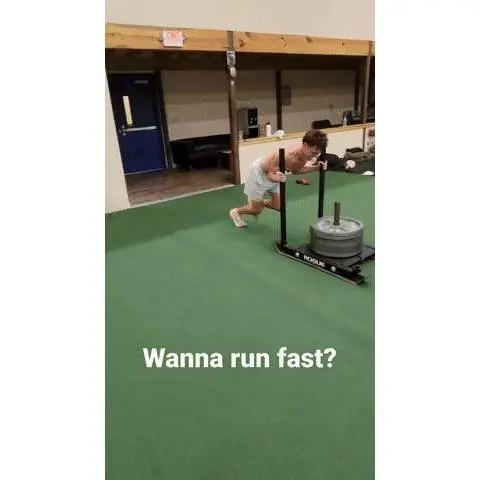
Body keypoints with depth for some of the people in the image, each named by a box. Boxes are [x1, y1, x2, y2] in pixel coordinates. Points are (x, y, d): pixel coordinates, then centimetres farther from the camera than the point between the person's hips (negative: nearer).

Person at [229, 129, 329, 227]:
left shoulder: (304, 156, -18)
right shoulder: (286, 156, -42)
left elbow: (295, 171, 3)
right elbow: (270, 175, -31)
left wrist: (315, 167, -8)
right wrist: (276, 178, -54)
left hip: (274, 173, 7)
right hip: (260, 172, -7)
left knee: (278, 206, 9)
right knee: (257, 210, 4)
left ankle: (254, 204, 35)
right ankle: (236, 211, 35)